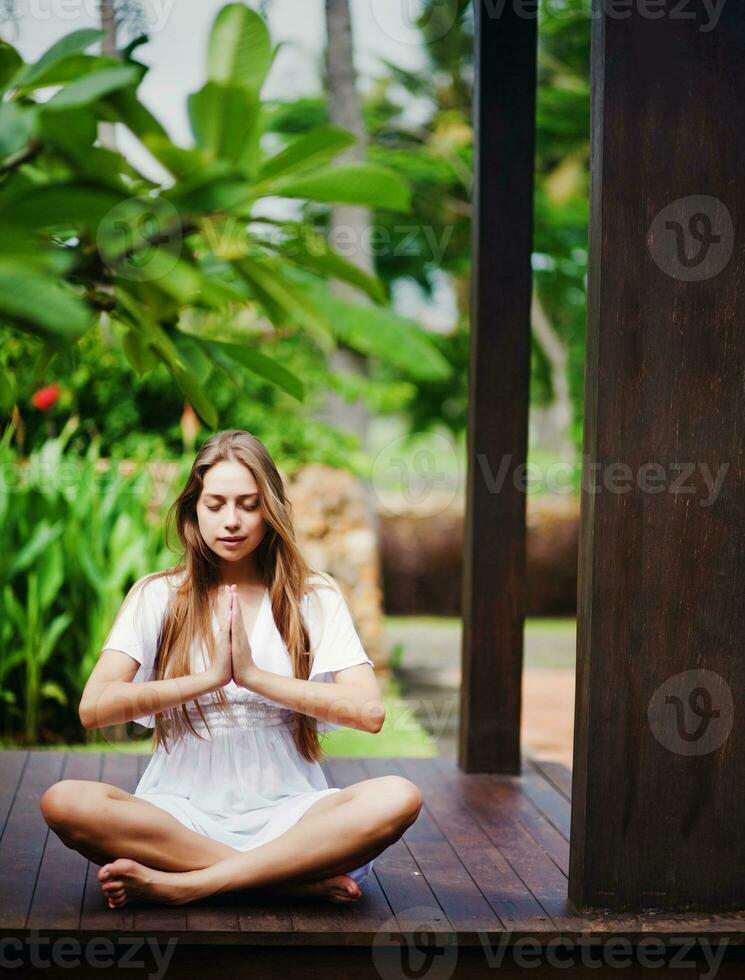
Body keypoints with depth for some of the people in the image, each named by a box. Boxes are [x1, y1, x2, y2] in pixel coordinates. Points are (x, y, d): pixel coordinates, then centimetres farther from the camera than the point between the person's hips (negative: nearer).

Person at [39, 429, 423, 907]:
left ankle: (186, 883, -27)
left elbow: (369, 711, -7)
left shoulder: (315, 596, 7)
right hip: (180, 813, 0)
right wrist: (210, 678, -14)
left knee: (398, 798, -30)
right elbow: (93, 707, -8)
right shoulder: (157, 596, 7)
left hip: (283, 810, 0)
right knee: (64, 801, -30)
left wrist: (253, 675, -12)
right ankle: (298, 877, -24)